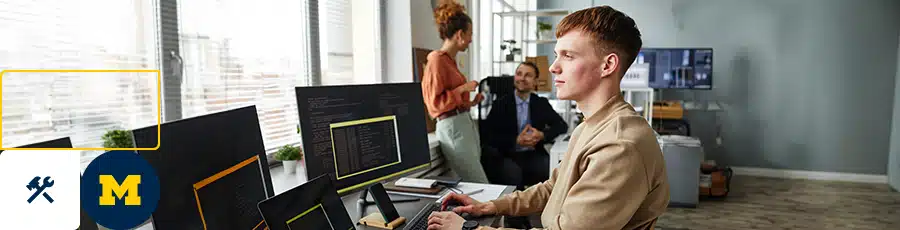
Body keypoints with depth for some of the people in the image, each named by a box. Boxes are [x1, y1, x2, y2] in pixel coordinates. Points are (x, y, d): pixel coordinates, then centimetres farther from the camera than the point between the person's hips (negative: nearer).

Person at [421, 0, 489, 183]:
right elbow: (434, 103, -16)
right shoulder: (437, 60, -13)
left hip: (465, 123, 9)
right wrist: (463, 89, -14)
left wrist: (471, 102, 19)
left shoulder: (449, 60, 14)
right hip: (453, 127, -9)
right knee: (481, 187, -7)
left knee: (468, 182, 13)